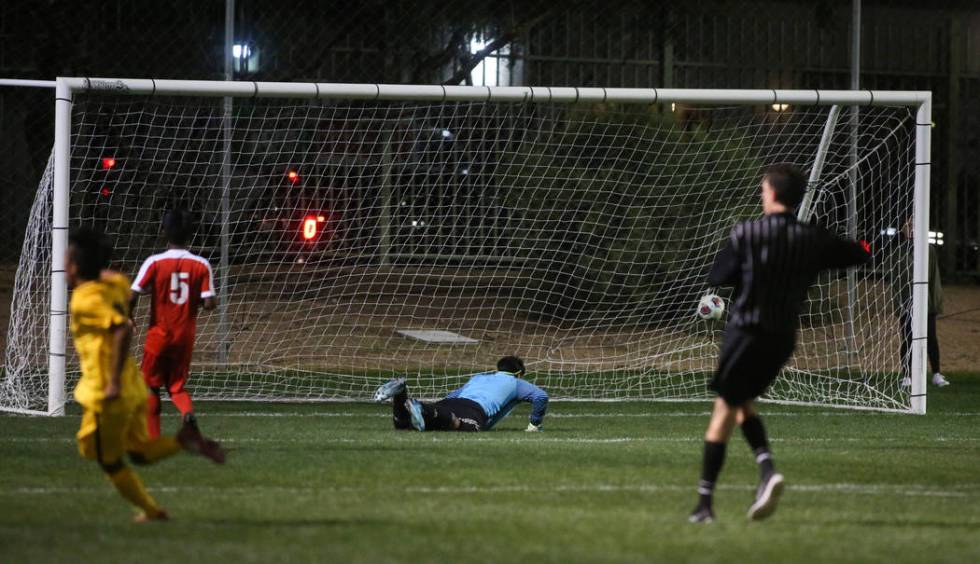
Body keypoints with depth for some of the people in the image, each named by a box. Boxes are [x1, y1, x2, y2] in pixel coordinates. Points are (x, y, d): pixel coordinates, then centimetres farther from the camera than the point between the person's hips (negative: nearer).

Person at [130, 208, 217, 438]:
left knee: (151, 386, 13)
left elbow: (132, 296, -15)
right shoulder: (201, 265, -6)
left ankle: (153, 438, 10)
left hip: (158, 335, -2)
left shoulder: (154, 262, -11)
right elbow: (209, 303, -10)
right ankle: (188, 411, -16)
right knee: (177, 384, 16)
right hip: (185, 337, 2)